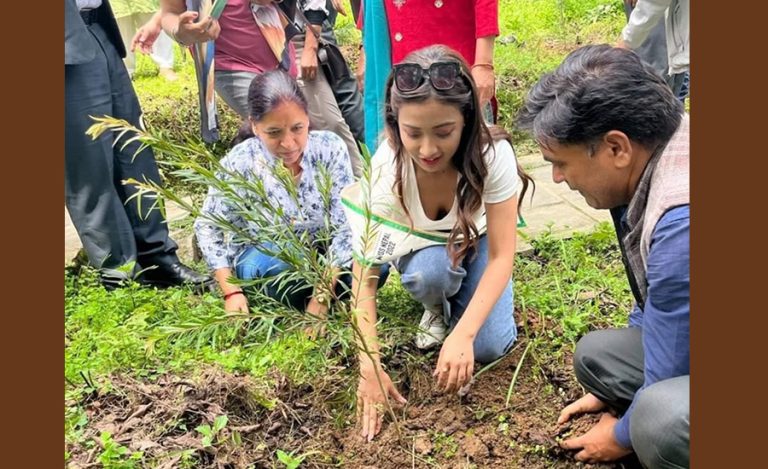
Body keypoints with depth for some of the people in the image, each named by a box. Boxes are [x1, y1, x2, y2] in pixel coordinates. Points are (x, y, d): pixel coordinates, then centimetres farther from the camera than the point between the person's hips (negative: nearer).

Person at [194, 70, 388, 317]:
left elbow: (346, 225, -19)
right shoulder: (239, 164, -20)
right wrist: (232, 292, -16)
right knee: (274, 264, -36)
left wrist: (321, 295, -24)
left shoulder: (330, 148, -19)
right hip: (264, 257, -1)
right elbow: (209, 227, -7)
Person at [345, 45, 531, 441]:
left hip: (477, 241, 0)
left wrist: (462, 335, -44)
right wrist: (370, 366, -41)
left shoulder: (493, 154, -35)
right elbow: (363, 276, -32)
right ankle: (437, 310, 1)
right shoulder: (386, 169, -34)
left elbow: (501, 256, -31)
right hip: (422, 246, 0)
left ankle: (455, 310, 13)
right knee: (429, 274, -35)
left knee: (489, 347, -20)